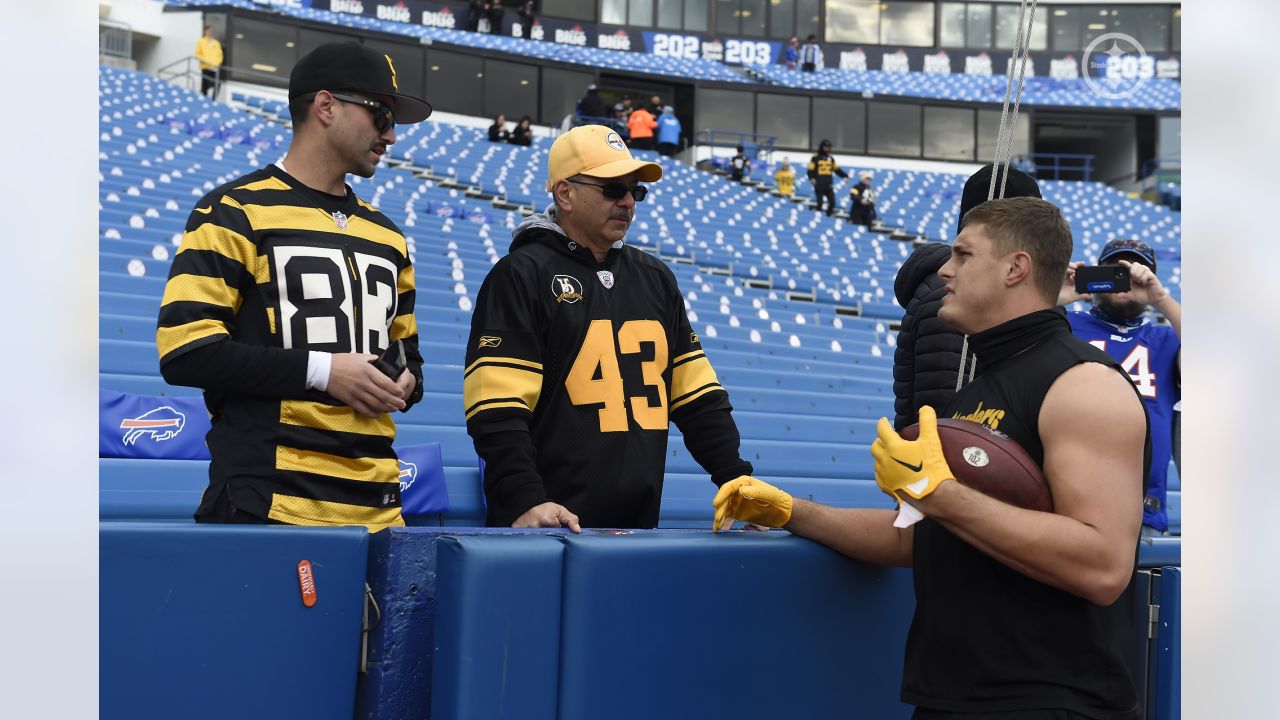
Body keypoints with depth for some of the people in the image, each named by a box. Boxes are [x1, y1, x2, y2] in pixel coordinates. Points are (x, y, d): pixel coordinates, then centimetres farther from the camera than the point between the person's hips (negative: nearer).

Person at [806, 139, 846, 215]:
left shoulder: (831, 158, 14)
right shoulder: (815, 158, -2)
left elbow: (837, 169, 17)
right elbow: (810, 170, -5)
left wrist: (845, 175, 4)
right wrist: (812, 178, -23)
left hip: (828, 186, 5)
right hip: (819, 186, -5)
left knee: (832, 202, -1)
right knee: (820, 203, -2)